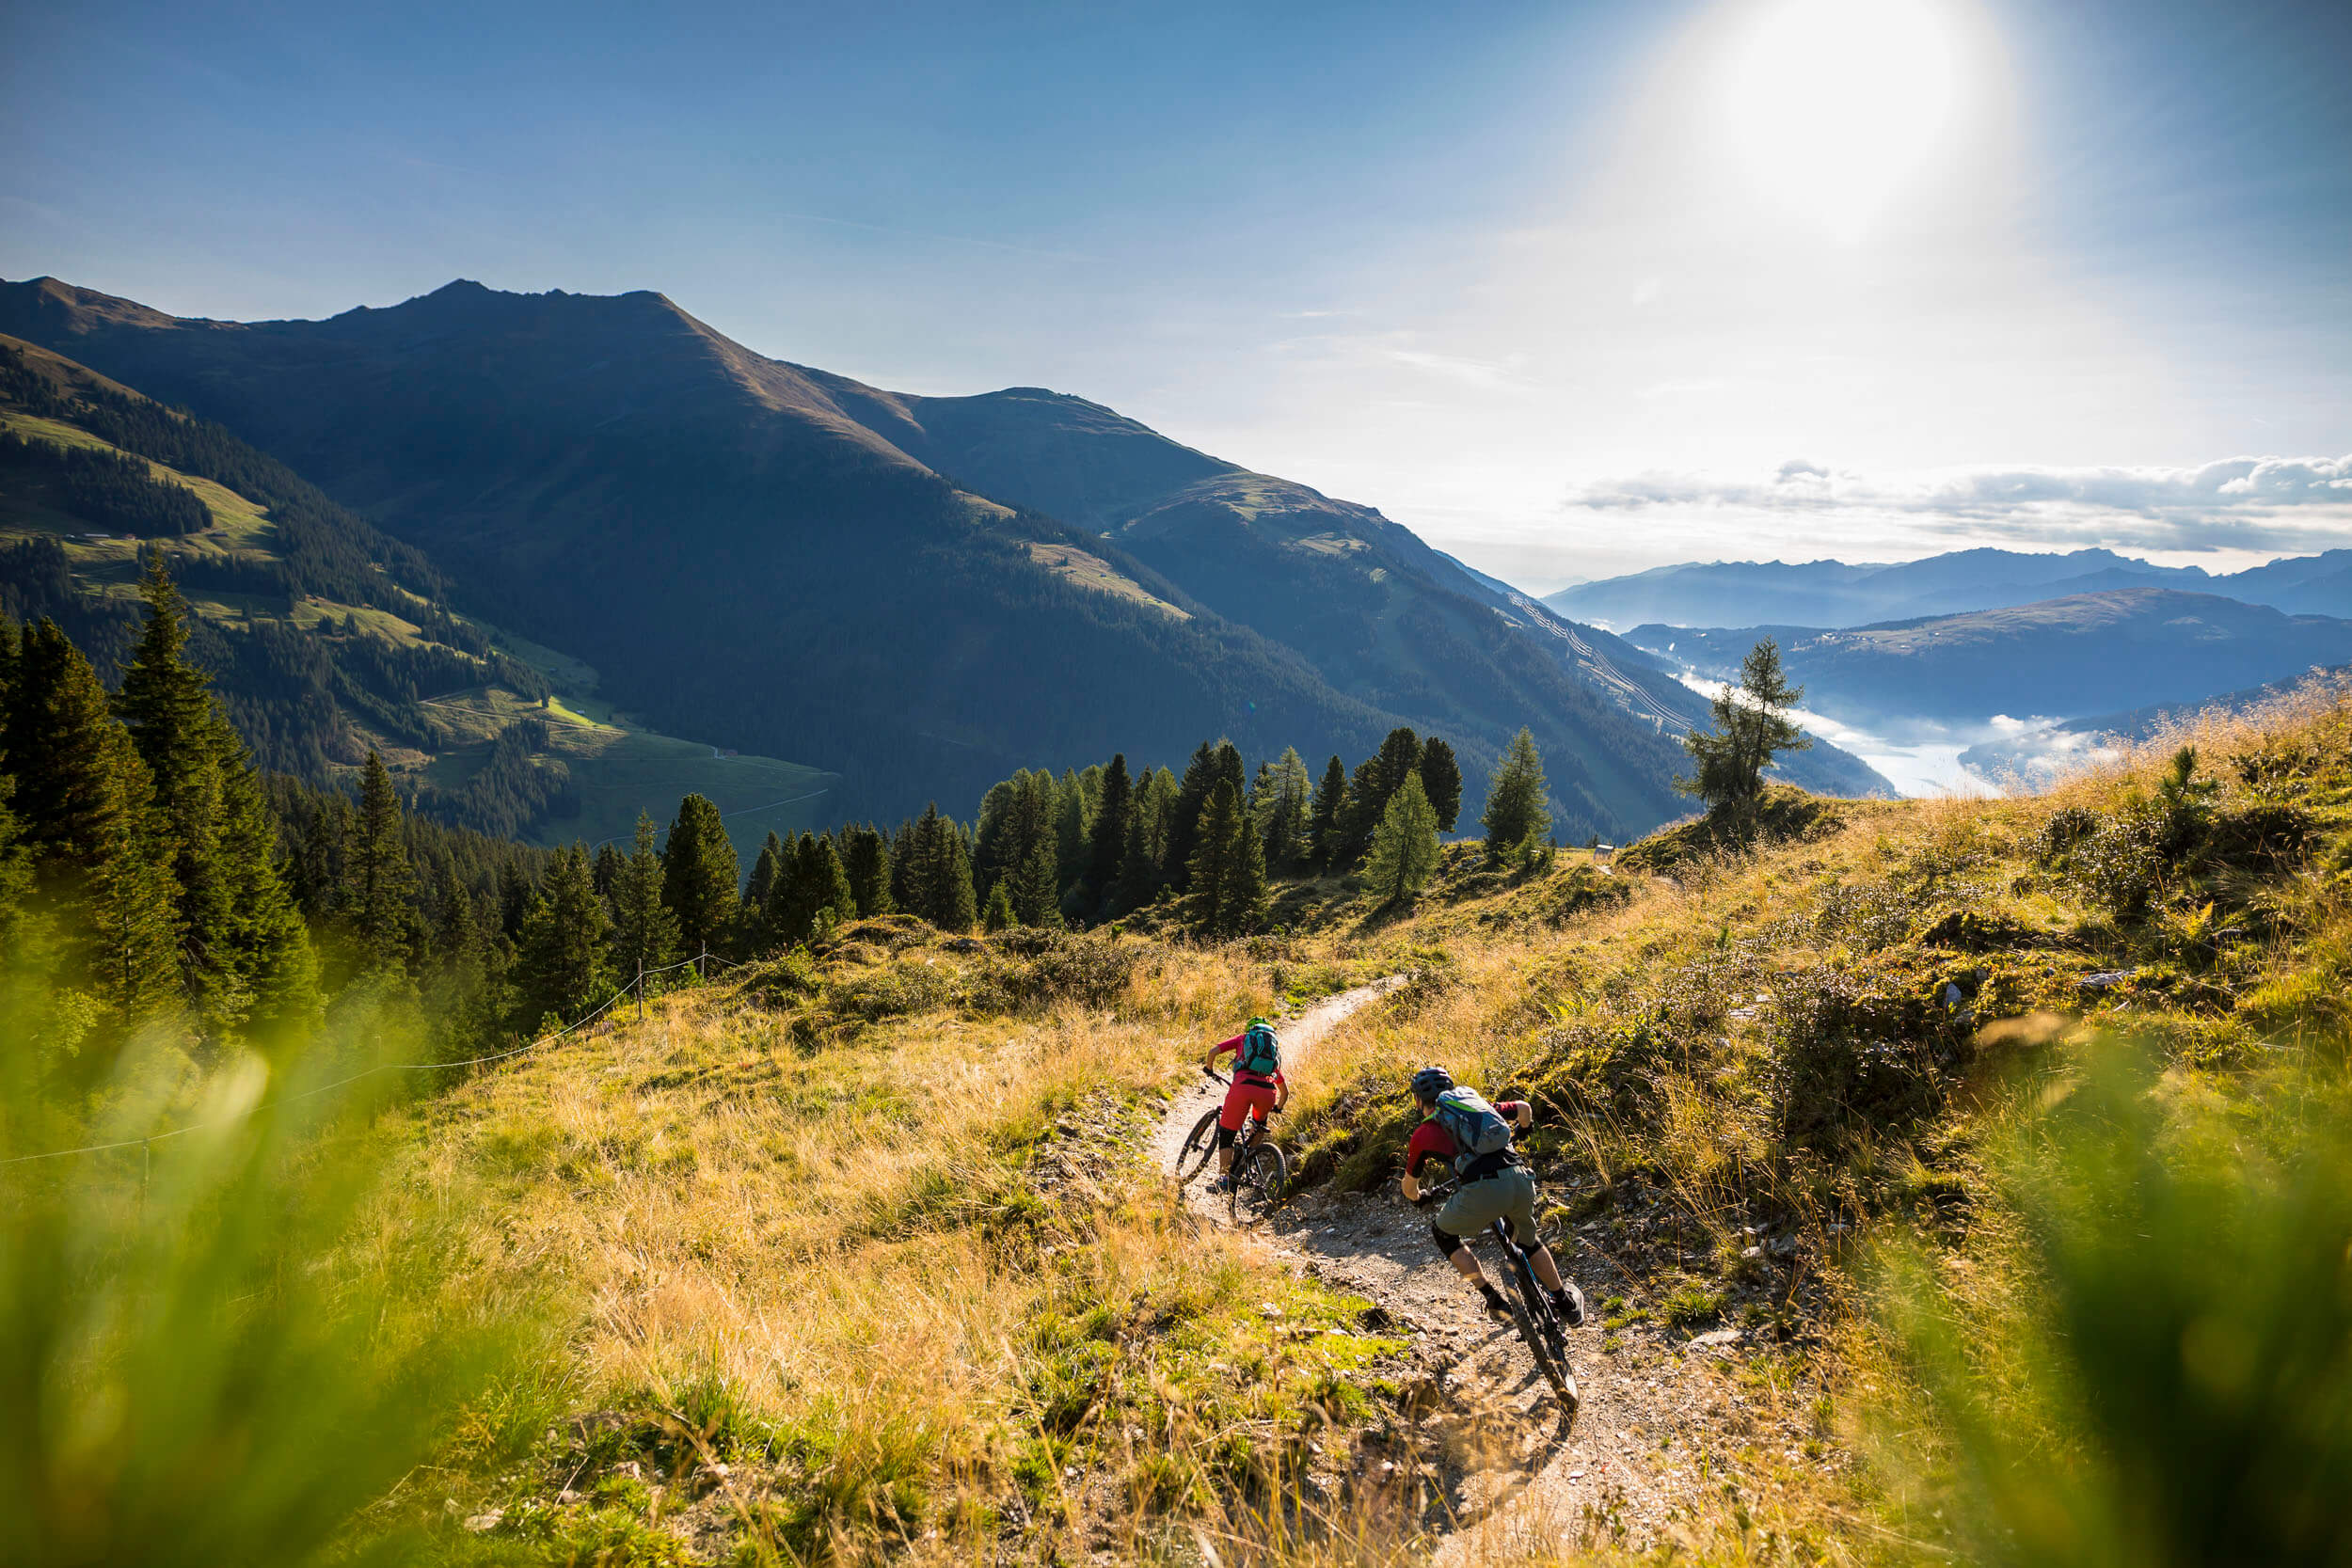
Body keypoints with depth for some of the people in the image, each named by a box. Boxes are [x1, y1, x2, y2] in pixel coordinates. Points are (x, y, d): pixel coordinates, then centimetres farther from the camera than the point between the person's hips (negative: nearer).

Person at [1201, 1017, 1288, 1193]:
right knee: (1260, 1123, 35)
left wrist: (1209, 1068, 33)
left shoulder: (1243, 1038, 27)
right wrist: (1278, 1108, 58)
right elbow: (1285, 1091, 40)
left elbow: (1213, 1051, 14)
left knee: (1226, 1134, 9)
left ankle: (1224, 1178, 0)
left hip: (1243, 1086, -3)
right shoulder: (1276, 1051, 36)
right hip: (1269, 1091, 3)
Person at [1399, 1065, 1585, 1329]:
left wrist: (1417, 1198, 53)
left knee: (1444, 1234, 24)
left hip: (1482, 1190, -5)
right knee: (1527, 1239, 35)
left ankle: (1496, 1301, 18)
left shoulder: (1424, 1133, 18)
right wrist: (1522, 1130, 61)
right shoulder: (1478, 1106, 27)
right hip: (1520, 1181, 5)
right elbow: (1524, 1108, 38)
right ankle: (1567, 1303, 44)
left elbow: (1409, 1186, 30)